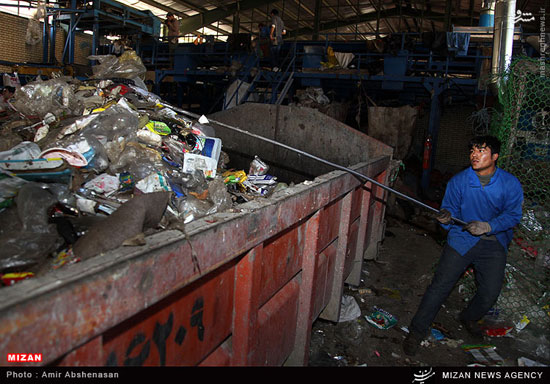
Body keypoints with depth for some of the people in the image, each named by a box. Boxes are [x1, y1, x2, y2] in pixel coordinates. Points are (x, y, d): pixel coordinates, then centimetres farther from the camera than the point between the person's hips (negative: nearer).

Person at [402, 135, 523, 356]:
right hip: (462, 239, -1)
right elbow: (451, 208, 2)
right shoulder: (458, 181, -4)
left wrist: (488, 226, -20)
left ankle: (468, 319, 35)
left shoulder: (510, 184, -4)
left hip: (494, 243, 2)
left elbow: (513, 214, -4)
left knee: (490, 292, 1)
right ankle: (417, 331, 2)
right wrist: (447, 216, -22)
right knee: (441, 285, -10)